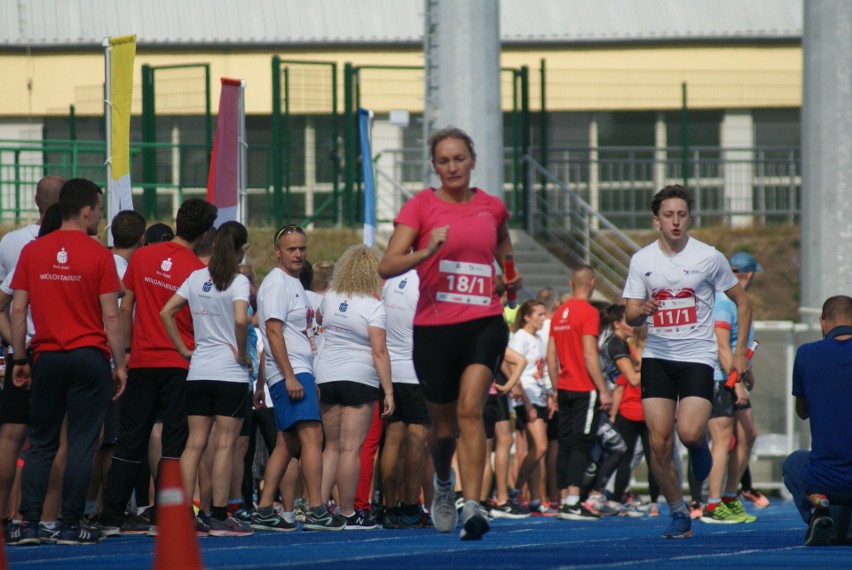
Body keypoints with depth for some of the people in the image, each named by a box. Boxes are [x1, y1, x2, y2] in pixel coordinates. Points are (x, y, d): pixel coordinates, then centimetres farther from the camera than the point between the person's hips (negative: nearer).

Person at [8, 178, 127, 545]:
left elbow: (18, 310, 4)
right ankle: (70, 526, -1)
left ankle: (28, 524, 4)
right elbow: (111, 316, -6)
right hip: (90, 356, -3)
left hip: (47, 358, 3)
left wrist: (20, 360, 11)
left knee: (41, 443, 10)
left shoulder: (32, 252, 4)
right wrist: (120, 365, 0)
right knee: (82, 443, 1)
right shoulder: (98, 255, -5)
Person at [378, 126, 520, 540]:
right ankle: (443, 484, 44)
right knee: (444, 425, 12)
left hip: (484, 323, 0)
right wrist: (427, 251, -27)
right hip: (434, 326, 0)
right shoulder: (421, 206, -1)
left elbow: (504, 251, 31)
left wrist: (511, 277, 11)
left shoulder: (491, 208, 9)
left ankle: (472, 506, -25)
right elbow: (387, 265, -11)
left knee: (470, 409, -20)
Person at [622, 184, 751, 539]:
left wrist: (740, 351, 2)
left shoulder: (709, 257, -2)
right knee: (659, 443, -5)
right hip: (657, 356, 2)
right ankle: (679, 515, 10)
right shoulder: (642, 260, 3)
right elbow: (630, 316, 6)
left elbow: (742, 302, 8)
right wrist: (643, 310, -19)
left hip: (697, 355, -2)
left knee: (689, 433, -22)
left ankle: (700, 446, 16)